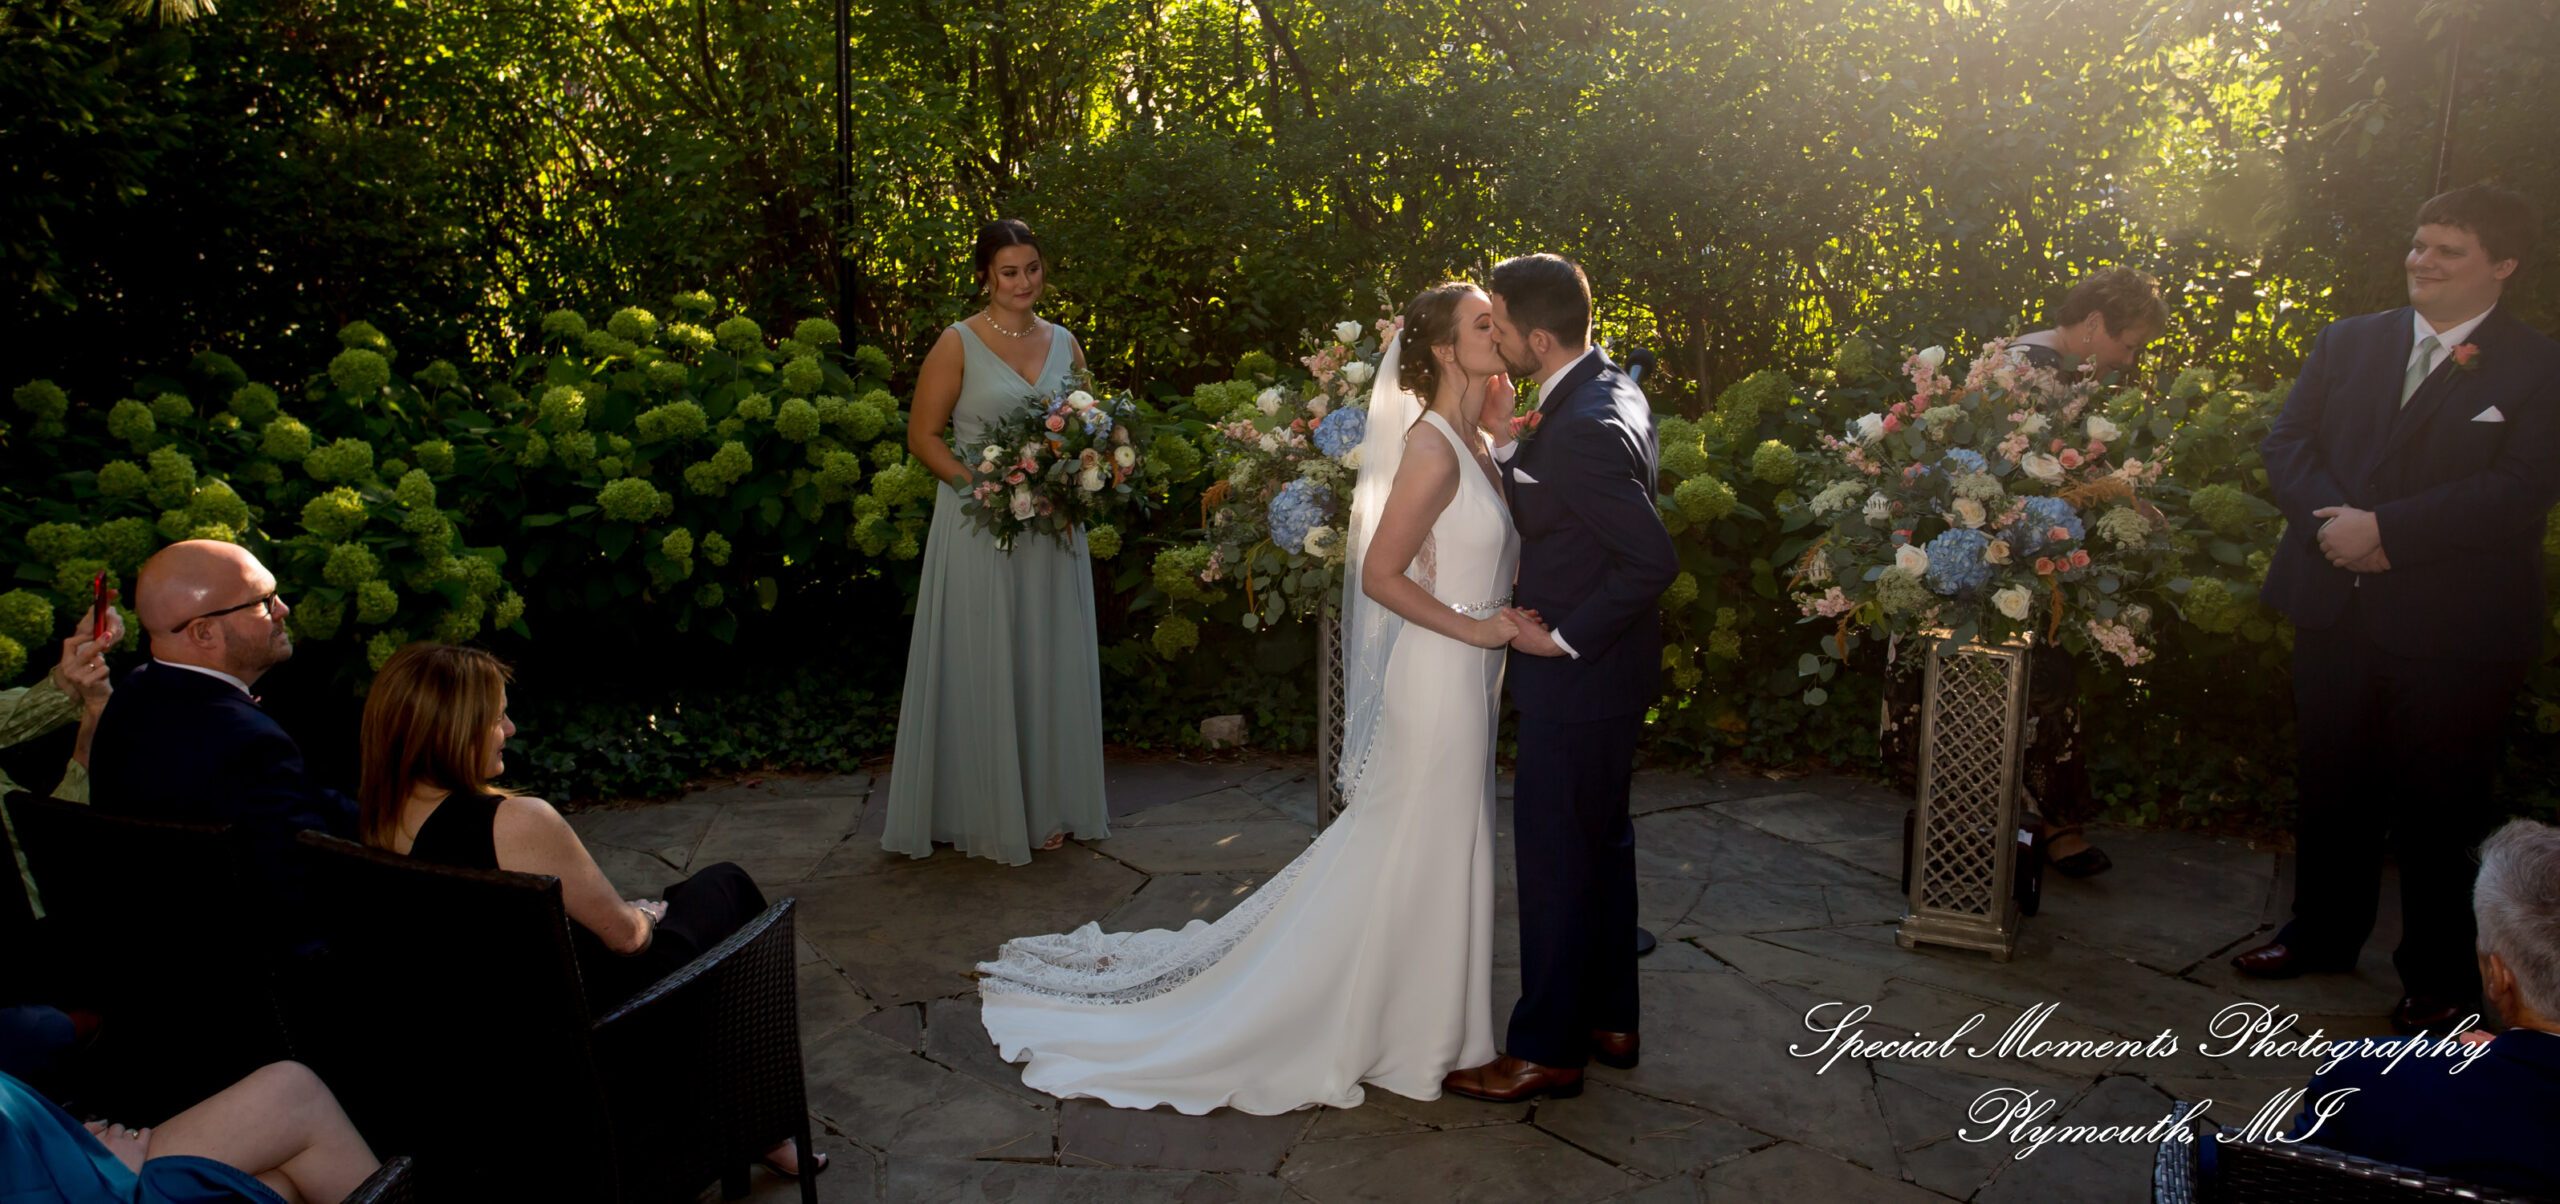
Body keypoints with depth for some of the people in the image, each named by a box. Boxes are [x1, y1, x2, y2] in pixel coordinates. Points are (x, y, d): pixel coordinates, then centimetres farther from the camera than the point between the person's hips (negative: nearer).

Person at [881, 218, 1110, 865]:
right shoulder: (958, 344, -4)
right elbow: (923, 435, -5)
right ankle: (989, 813, 13)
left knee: (1050, 662, 10)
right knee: (984, 666, 1)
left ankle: (1048, 805, 22)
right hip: (980, 526, -4)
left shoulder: (1064, 343, 9)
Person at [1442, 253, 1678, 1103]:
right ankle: (1608, 1021, 33)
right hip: (1601, 674, 10)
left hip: (1577, 681, -10)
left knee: (1556, 860, 2)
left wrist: (1564, 639, -21)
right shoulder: (1609, 395, 7)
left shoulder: (1585, 428, -26)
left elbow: (1652, 560, -28)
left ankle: (1546, 1050, 15)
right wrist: (1503, 442, -1)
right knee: (1601, 844, 19)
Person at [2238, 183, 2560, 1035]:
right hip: (2337, 607, 4)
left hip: (2454, 629, -4)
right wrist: (2333, 520, -14)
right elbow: (2286, 443, 4)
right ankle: (2323, 933, 34)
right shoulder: (2347, 342, 9)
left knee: (2440, 810, 6)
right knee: (2331, 789, 16)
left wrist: (2384, 529, -21)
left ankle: (2439, 982, 22)